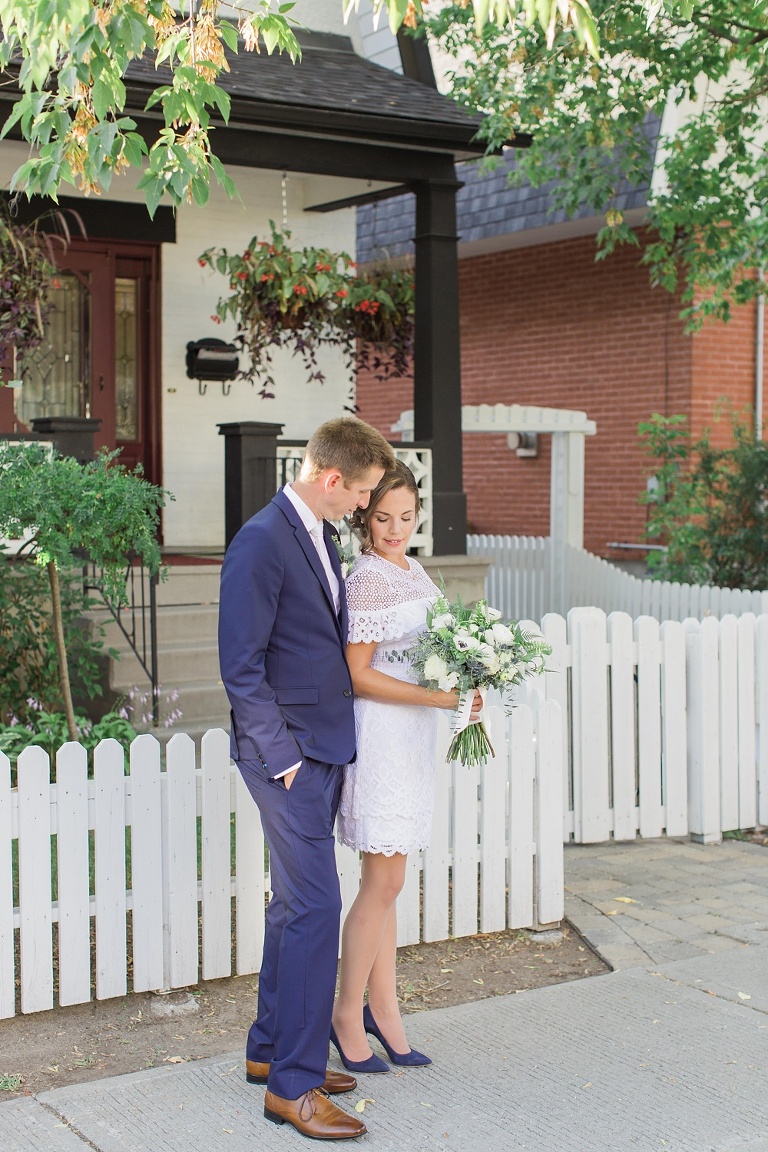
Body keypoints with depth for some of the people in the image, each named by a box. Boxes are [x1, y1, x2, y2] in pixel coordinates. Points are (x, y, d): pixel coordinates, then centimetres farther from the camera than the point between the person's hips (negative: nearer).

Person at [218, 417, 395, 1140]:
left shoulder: (317, 537, 13)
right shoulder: (262, 542, -16)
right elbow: (242, 666, -18)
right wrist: (282, 755, -16)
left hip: (321, 750, 9)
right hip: (287, 754, -9)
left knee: (294, 904, 16)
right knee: (315, 907, -9)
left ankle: (270, 1051, 28)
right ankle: (293, 1085, 0)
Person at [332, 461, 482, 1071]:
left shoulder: (413, 571, 11)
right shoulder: (368, 579, -16)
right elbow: (358, 675, -17)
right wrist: (439, 697, -21)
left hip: (413, 738, 9)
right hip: (381, 737, -8)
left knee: (386, 880, 13)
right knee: (384, 883, -3)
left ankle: (383, 1008, 21)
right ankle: (347, 1015, 10)